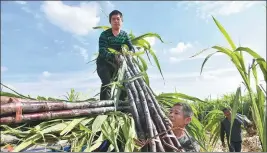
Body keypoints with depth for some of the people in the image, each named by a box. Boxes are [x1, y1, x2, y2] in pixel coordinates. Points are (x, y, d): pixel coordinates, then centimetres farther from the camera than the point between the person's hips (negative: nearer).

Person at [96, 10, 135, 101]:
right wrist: (113, 56, -45)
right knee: (107, 83, -24)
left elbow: (131, 48, -9)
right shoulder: (104, 34, -14)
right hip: (104, 63, -5)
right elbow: (102, 51, -27)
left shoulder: (124, 35, 2)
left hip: (117, 63, 5)